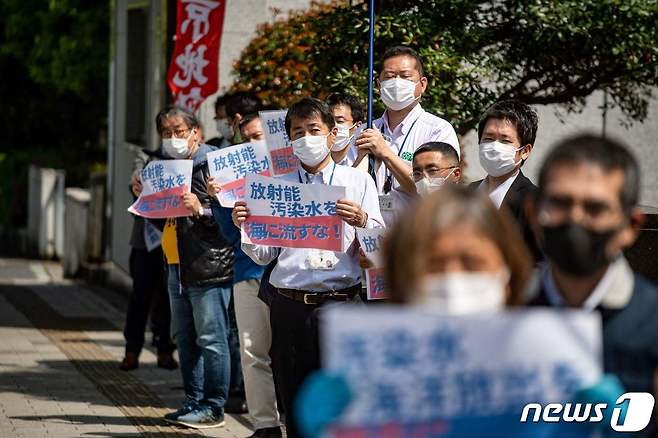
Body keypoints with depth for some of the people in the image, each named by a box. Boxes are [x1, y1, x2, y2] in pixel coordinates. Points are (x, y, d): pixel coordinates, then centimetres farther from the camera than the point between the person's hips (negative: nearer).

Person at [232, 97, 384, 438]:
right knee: (295, 406, 5)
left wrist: (363, 221, -18)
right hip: (289, 305, 2)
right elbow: (264, 255, 12)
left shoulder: (358, 181, 9)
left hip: (340, 303, -2)